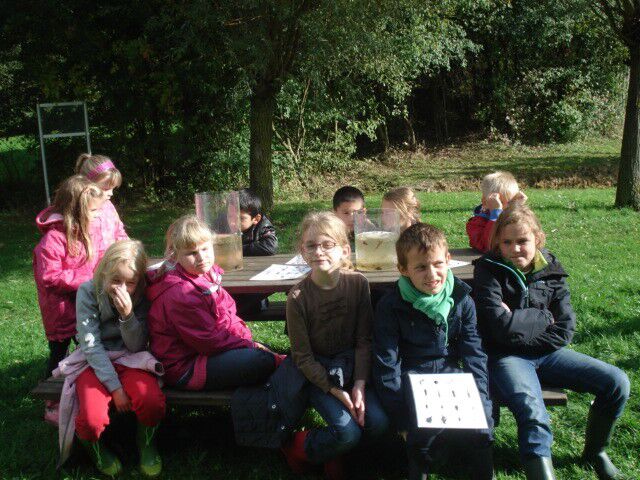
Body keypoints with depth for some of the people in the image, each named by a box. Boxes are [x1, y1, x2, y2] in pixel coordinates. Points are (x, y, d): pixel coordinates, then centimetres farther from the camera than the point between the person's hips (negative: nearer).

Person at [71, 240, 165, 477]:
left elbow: (137, 346, -8)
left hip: (130, 360, 1)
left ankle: (146, 442, 6)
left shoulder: (143, 296, -7)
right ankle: (97, 448, 9)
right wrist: (115, 387, -20)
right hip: (95, 363, -1)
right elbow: (91, 346, -14)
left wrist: (127, 315, -27)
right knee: (92, 419, -30)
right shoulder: (88, 292, -12)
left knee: (152, 400, -30)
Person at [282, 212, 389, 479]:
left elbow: (364, 340, -6)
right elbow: (302, 356, -11)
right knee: (348, 433, -20)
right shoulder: (298, 297, -16)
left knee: (378, 424, -16)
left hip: (352, 363, 3)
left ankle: (332, 450, 14)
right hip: (317, 371, -3)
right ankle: (300, 447, 11)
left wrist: (359, 385, -16)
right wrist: (336, 392, -17)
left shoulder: (357, 283, -9)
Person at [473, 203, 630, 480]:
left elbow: (565, 330, -3)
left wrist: (520, 323, -12)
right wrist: (543, 317, -5)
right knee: (534, 415, -33)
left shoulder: (551, 270, 5)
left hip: (547, 352, 5)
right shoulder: (489, 271, -6)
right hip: (506, 357, -5)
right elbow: (501, 327, -18)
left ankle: (594, 450, 18)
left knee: (617, 383, -6)